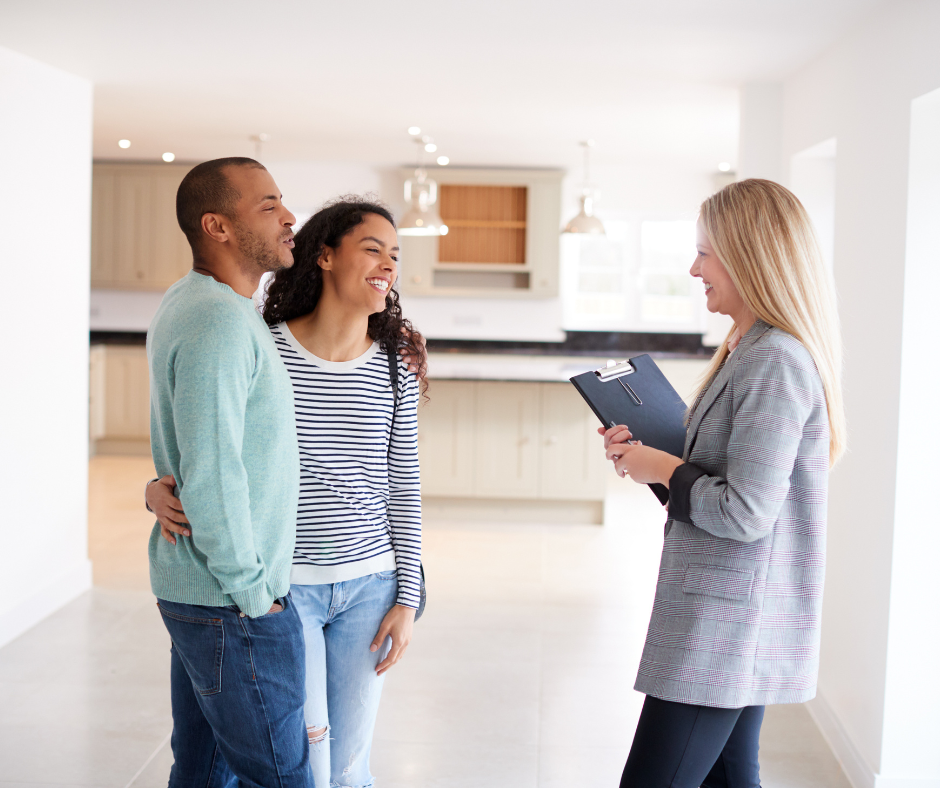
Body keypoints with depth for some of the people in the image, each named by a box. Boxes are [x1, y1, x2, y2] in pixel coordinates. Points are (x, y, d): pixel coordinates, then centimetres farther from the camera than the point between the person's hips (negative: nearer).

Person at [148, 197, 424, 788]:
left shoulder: (393, 369, 1)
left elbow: (404, 490, 4)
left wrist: (407, 599, 2)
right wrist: (159, 490, -18)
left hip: (369, 585, 2)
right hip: (281, 584, -2)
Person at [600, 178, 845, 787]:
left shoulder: (774, 361, -19)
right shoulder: (753, 349, 14)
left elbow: (745, 513, -23)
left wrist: (661, 469, -10)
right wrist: (646, 453, 6)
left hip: (728, 623, -10)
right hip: (737, 623, 10)